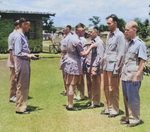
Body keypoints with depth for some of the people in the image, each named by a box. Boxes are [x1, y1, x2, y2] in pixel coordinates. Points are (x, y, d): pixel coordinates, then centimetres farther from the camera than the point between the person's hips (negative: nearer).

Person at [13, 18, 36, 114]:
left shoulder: (23, 36, 14)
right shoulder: (18, 36, -15)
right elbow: (17, 53, -20)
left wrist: (30, 55, 5)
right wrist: (28, 55, -11)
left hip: (26, 63, 10)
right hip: (21, 63, -10)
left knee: (25, 86, 15)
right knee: (21, 86, -1)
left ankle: (23, 106, 26)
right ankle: (20, 108, 10)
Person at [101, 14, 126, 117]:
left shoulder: (119, 35, -10)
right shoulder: (109, 35, 16)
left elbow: (121, 54, -14)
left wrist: (116, 69, -17)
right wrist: (104, 64, 15)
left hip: (113, 66, -8)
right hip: (106, 66, 8)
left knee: (113, 89, 0)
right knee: (106, 88, 13)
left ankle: (115, 110, 12)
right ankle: (108, 108, 24)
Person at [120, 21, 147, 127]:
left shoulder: (140, 44, -9)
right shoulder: (128, 43, 14)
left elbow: (143, 63, -12)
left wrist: (136, 76, -17)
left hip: (133, 77, -8)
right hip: (125, 76, 8)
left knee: (133, 99, 0)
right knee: (126, 99, 14)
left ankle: (136, 119, 16)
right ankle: (128, 118, 26)